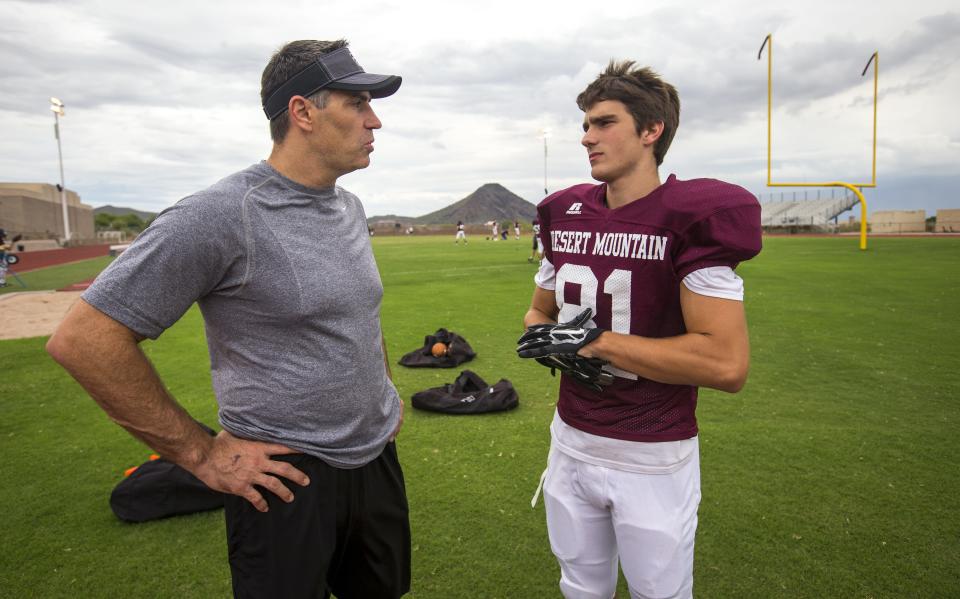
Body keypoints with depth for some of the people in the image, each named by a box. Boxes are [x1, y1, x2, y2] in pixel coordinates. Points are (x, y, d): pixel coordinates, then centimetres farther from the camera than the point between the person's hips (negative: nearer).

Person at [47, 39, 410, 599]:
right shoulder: (221, 215, -20)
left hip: (378, 459, 7)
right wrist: (201, 453, -16)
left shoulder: (351, 208, 5)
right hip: (288, 476, -7)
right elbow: (83, 339, -19)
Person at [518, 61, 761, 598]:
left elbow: (728, 364, -25)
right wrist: (546, 340, -8)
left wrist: (596, 342, -22)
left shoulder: (693, 218, -17)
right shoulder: (565, 217, 2)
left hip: (655, 460, -5)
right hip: (572, 444, 6)